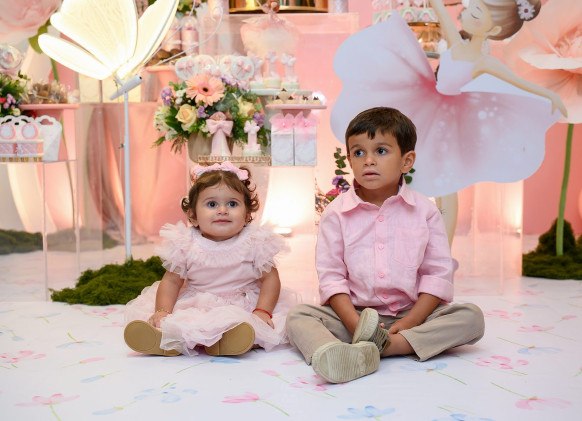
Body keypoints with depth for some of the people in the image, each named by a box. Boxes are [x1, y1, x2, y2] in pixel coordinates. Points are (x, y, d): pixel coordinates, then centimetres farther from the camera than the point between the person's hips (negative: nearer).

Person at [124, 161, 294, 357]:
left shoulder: (254, 242, -6)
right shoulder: (186, 245, -4)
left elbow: (270, 277, -2)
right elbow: (171, 280, 0)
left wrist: (263, 311, -16)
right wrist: (162, 311, -16)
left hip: (243, 306, -2)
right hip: (195, 307, 2)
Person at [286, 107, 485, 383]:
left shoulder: (425, 211, 3)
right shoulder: (336, 213, 1)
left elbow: (438, 273, 0)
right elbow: (331, 275, -3)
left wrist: (409, 322, -14)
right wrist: (355, 323, -18)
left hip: (411, 314, 1)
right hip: (353, 313, 0)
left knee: (471, 317, -20)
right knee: (299, 316, -22)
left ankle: (392, 344, -34)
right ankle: (333, 354, -54)